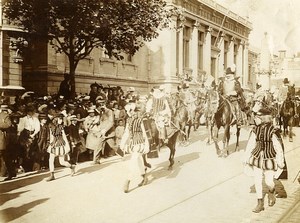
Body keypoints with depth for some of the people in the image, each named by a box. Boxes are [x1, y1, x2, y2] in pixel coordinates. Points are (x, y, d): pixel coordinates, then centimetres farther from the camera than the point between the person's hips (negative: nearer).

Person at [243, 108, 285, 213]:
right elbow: (250, 144, 5)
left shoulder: (272, 131, -18)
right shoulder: (255, 130, -4)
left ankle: (271, 192, 40)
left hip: (269, 160, -4)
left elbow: (278, 148, -11)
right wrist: (246, 158, 9)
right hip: (257, 158, 4)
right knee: (257, 181, 4)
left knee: (269, 182, 3)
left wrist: (280, 163, -7)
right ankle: (260, 203, 19)